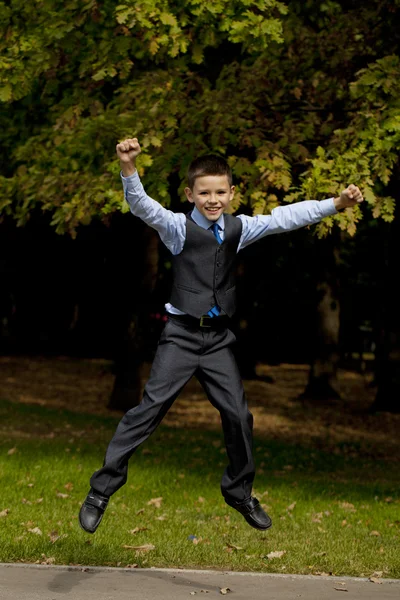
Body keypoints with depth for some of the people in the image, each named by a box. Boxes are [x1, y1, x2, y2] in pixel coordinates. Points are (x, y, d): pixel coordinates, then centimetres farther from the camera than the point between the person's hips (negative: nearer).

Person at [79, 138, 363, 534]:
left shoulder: (238, 228, 6)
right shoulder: (179, 227, -6)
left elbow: (283, 218, 1)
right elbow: (143, 208, -22)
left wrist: (335, 204, -8)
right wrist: (128, 169, -42)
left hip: (218, 337, 4)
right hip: (182, 336, -4)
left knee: (238, 414, 5)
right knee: (148, 409, -9)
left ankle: (239, 492, 27)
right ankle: (101, 491, -1)